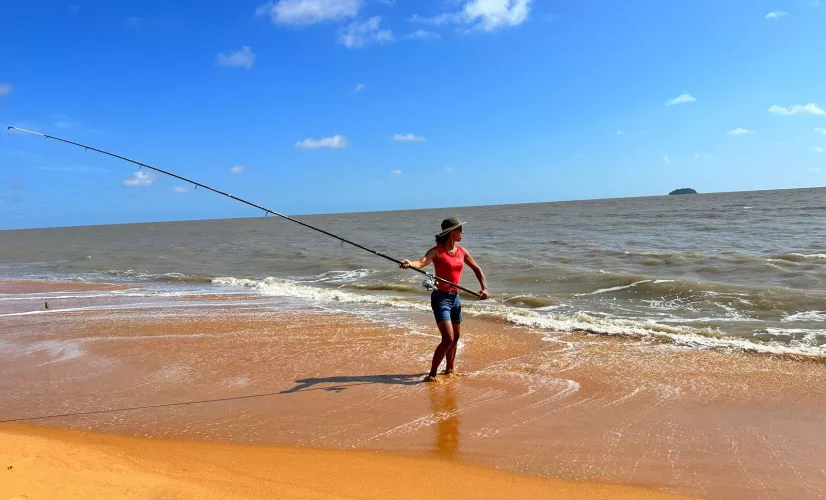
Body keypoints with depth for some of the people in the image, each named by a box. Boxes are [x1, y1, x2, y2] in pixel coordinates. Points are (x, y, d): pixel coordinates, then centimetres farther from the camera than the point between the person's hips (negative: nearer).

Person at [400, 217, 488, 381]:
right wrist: (410, 264, -50)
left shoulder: (461, 251, 7)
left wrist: (484, 287, 5)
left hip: (455, 297, 7)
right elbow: (422, 263, -28)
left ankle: (449, 370, 37)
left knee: (455, 337, 18)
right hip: (441, 298, -7)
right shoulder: (437, 251, -11)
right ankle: (432, 374, -3)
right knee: (448, 339, -15)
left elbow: (476, 269, 18)